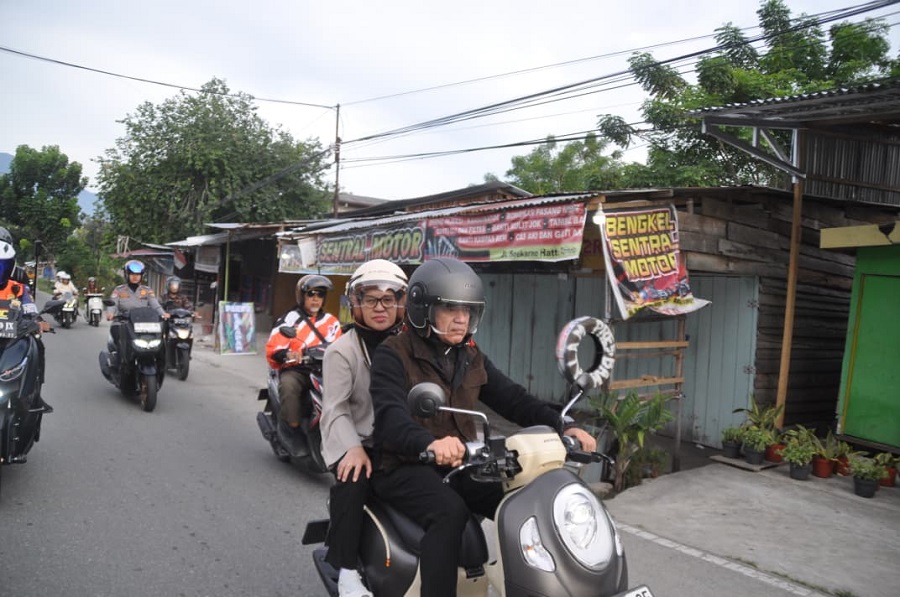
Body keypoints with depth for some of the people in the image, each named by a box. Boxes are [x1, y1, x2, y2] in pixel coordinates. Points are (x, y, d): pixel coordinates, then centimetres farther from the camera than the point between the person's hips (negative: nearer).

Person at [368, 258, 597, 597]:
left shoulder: (471, 358, 10)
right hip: (407, 466, -5)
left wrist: (561, 426, -13)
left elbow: (512, 399, 3)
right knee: (449, 511, -34)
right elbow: (390, 416, -28)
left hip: (459, 465, 6)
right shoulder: (393, 356, -12)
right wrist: (430, 443, -49)